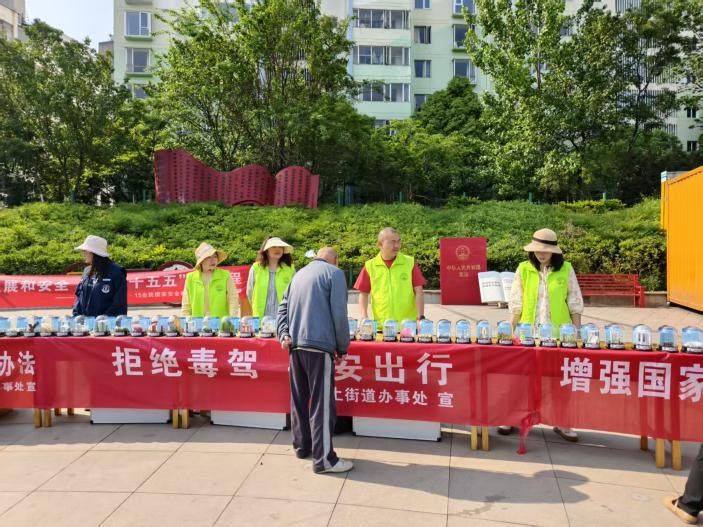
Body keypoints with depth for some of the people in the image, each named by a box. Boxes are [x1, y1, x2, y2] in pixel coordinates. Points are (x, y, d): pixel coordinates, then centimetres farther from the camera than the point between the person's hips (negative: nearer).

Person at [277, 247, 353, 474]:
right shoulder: (334, 273, 0)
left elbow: (283, 307, 15)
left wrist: (284, 334, 5)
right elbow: (339, 314, -7)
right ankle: (324, 459, -1)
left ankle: (302, 446, 28)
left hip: (295, 345, 7)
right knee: (322, 402, -4)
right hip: (319, 345, -7)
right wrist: (342, 347, 0)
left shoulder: (299, 274, 20)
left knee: (299, 398, 16)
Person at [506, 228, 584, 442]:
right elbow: (516, 303, 3)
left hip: (559, 332, 0)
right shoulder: (524, 269, 1)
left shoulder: (566, 269, 0)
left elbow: (574, 302, 4)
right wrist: (513, 331, 1)